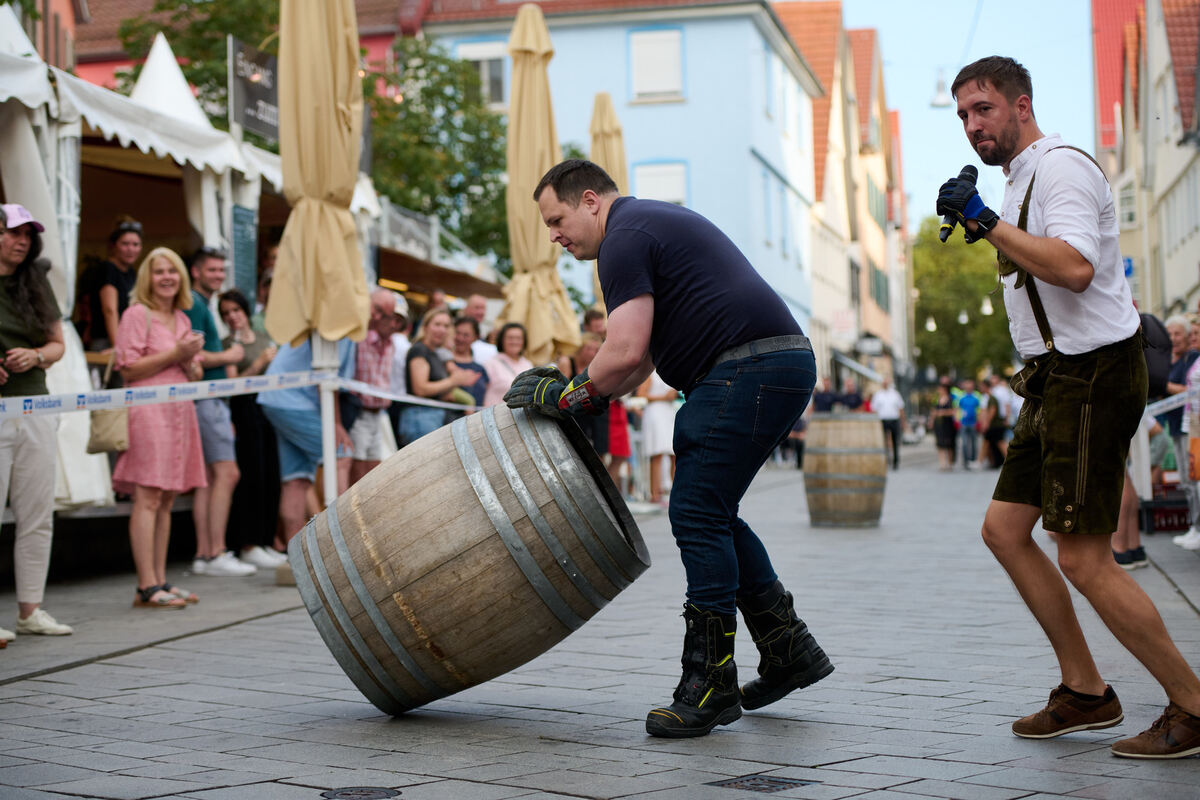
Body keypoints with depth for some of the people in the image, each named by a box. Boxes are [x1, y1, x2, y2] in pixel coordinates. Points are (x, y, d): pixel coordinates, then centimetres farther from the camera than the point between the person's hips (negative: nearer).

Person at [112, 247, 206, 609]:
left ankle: (160, 581, 10)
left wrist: (190, 362, -1)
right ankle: (147, 587, -11)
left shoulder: (182, 319, 19)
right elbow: (128, 369, -10)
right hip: (148, 412, -7)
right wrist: (174, 354, -12)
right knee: (148, 498, -10)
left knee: (167, 499, 7)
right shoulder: (137, 315, -2)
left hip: (179, 411, 7)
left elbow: (196, 374, 21)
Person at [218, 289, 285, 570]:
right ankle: (248, 546, -7)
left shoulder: (263, 338, 17)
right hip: (245, 410, -6)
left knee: (271, 476, 3)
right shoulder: (227, 345, 0)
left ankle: (266, 542, 11)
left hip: (269, 409, 6)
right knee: (251, 476, -10)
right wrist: (259, 365, -17)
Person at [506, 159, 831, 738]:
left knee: (697, 515, -8)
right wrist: (580, 392, 21)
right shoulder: (656, 222, 26)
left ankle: (711, 684, -4)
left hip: (748, 369, -10)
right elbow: (643, 358, 28)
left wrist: (566, 397, -4)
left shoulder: (625, 239, -7)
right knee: (710, 513, 16)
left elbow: (627, 353, -18)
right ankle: (789, 650, 20)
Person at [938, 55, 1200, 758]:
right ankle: (1086, 692, 16)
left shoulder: (1061, 166, -13)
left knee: (1085, 562, -10)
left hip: (1093, 376, -11)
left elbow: (1074, 268, -30)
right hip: (1059, 379, 11)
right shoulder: (1025, 179, 20)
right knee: (1005, 528, 9)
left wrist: (987, 222, -25)